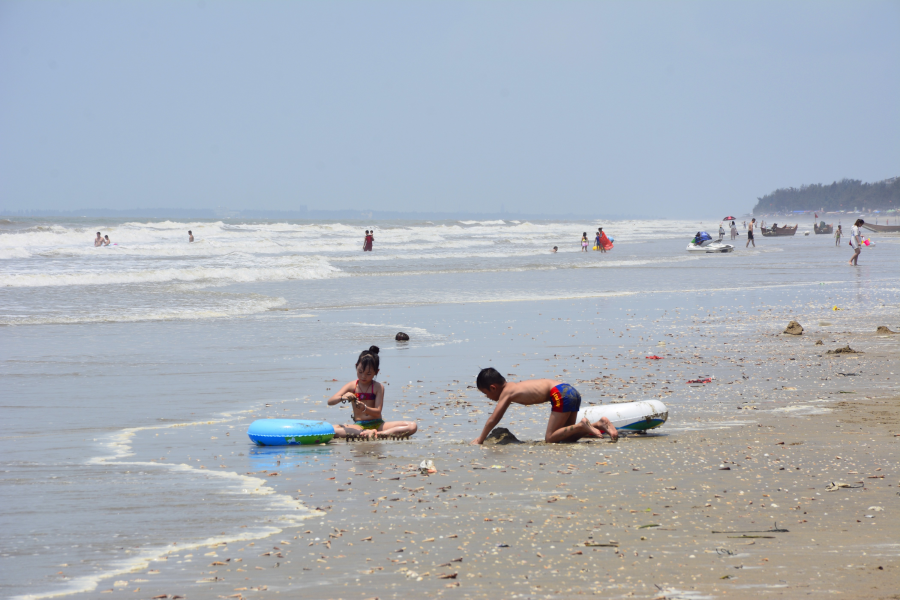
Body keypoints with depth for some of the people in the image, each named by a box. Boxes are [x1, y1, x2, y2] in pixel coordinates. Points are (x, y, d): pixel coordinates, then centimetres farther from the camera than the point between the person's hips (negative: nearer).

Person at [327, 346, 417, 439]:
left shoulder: (378, 387, 2)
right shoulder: (352, 386, 5)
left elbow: (377, 412, -7)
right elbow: (330, 402, -1)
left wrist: (364, 408, -28)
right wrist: (342, 398, -23)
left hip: (377, 424, 0)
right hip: (359, 425, 0)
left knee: (412, 426, -22)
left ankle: (378, 434, -35)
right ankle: (370, 433, -35)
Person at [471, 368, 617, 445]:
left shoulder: (506, 392, -3)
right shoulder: (512, 387, 23)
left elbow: (492, 420, -5)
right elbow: (496, 418, 32)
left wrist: (480, 440, 4)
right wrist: (482, 436, 33)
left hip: (560, 394, -9)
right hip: (570, 390, 9)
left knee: (550, 438, -7)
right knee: (565, 436, 16)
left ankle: (581, 426, -17)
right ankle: (600, 425, 4)